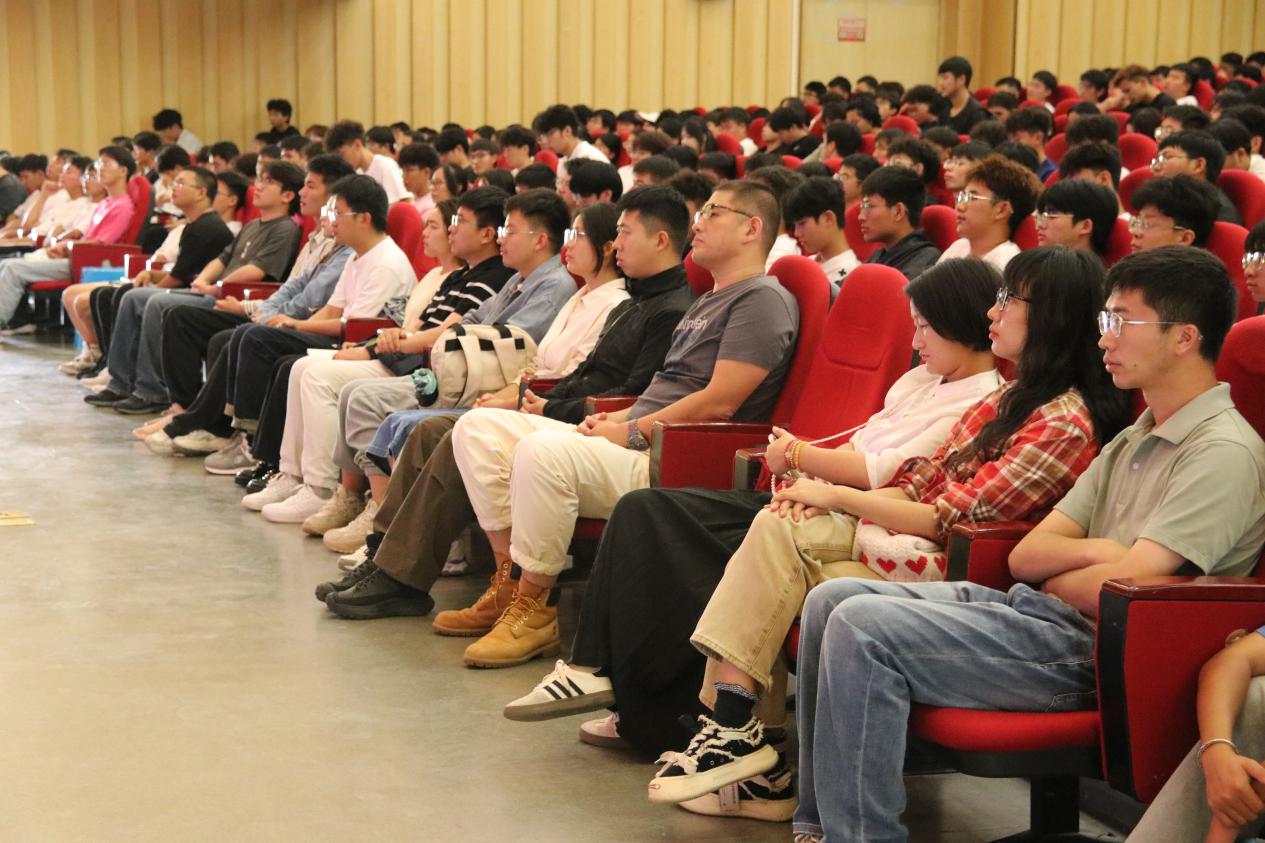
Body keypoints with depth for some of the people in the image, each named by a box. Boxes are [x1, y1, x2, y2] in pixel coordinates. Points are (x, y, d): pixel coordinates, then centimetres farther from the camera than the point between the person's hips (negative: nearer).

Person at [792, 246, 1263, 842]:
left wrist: (1054, 578, 2)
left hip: (1091, 650, -9)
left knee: (861, 629, -23)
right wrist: (1095, 551, -7)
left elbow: (1119, 588, -18)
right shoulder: (1134, 441, 20)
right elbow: (1025, 556, 13)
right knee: (831, 600, 1)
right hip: (1033, 612, 9)